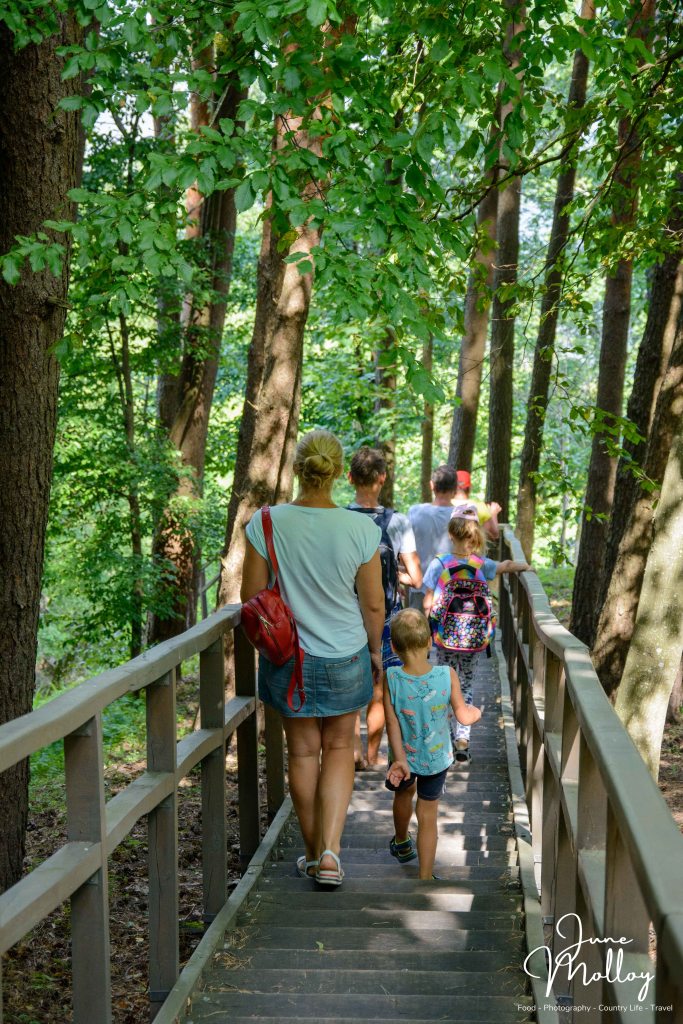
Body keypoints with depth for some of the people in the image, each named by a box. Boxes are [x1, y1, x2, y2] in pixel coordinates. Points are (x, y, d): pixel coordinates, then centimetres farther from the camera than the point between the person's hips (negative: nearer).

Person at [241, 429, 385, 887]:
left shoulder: (265, 524, -14)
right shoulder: (361, 530, -15)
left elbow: (251, 597, -6)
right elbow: (373, 604, -6)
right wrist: (375, 649, 11)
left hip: (288, 660, 1)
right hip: (345, 659, 0)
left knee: (303, 753, 16)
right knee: (339, 748, 17)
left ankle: (313, 852, 28)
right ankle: (330, 850, 6)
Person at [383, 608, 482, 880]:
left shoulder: (391, 678, -23)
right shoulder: (447, 675, -22)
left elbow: (392, 723, -21)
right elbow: (463, 716, -14)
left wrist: (400, 759, -16)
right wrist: (475, 711, 7)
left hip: (405, 755, 1)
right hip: (436, 758, -1)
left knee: (404, 793, 31)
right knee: (428, 816, 11)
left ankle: (401, 843, 56)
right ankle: (424, 877, 13)